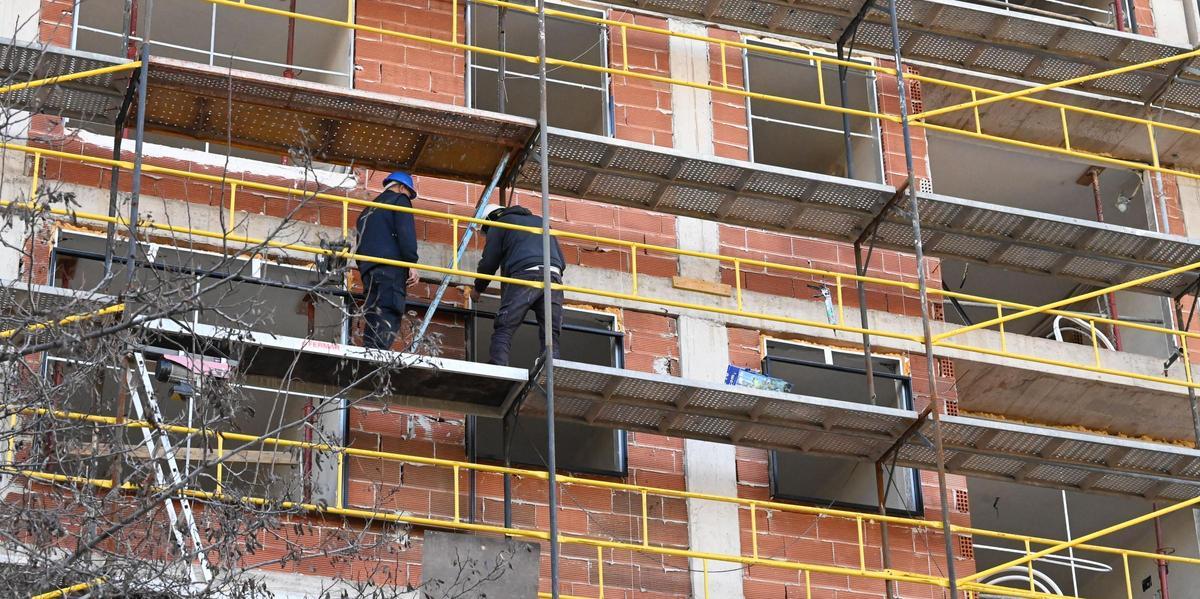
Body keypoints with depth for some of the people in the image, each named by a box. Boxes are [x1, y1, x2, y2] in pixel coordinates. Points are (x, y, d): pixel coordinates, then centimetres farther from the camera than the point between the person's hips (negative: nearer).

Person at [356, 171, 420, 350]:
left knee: (375, 323, 3)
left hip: (369, 270, 8)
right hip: (391, 268, -8)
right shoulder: (399, 199, 8)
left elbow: (360, 244, 27)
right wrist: (411, 263, -12)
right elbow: (406, 233, -8)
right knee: (387, 322, -17)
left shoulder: (368, 211, 31)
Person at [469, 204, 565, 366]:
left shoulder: (498, 226, 19)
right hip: (553, 276, 5)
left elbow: (489, 263, 12)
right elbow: (561, 259, 30)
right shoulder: (539, 221, 36)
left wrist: (478, 289, 27)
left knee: (503, 329, -5)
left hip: (524, 274, -5)